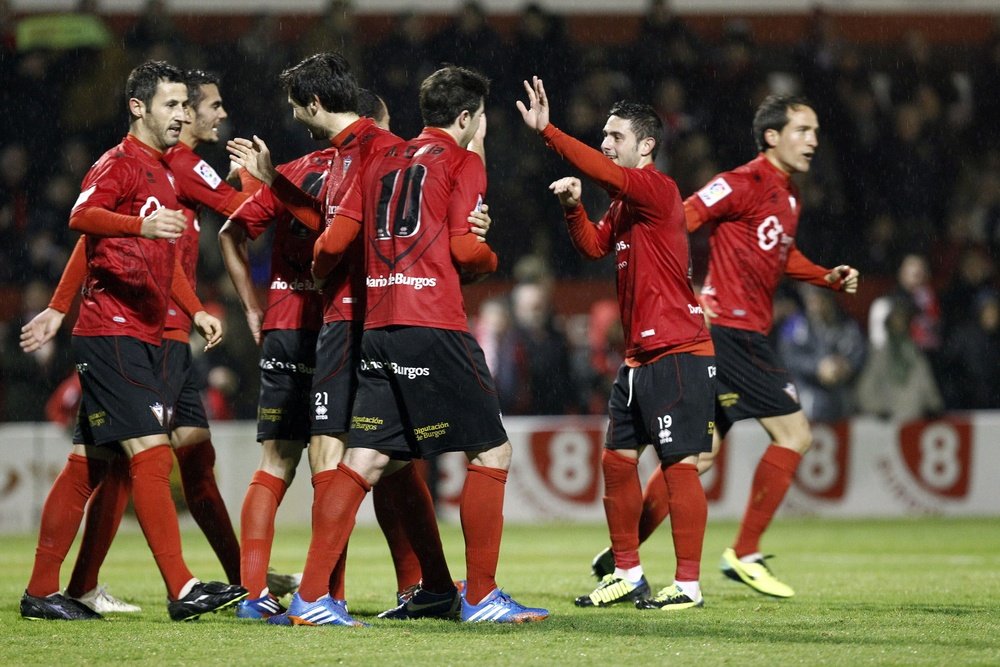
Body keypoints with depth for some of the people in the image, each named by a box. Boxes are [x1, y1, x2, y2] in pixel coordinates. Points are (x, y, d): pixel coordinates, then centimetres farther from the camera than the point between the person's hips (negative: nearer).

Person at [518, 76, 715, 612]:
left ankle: (688, 584, -5)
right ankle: (627, 574, 19)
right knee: (617, 460, 10)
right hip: (640, 356, 10)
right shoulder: (623, 203, 16)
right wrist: (573, 208, -4)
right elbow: (594, 246, 12)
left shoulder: (657, 190, -12)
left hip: (678, 352, -10)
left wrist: (546, 131, -29)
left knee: (679, 464, -8)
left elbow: (600, 169, -26)